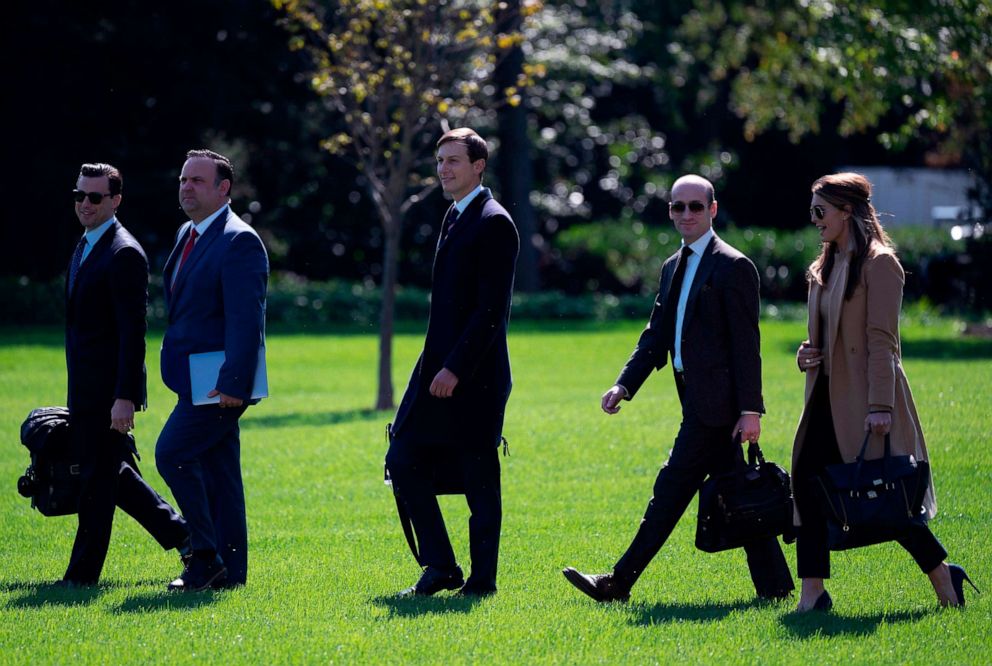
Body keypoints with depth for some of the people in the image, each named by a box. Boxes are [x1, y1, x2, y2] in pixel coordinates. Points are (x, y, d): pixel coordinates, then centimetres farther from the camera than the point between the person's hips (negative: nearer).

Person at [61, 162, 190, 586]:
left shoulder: (124, 255, -16)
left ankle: (82, 574, 3)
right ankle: (180, 533, 26)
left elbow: (133, 332, -20)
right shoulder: (85, 247, 15)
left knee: (99, 479, -2)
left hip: (108, 391, -10)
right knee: (111, 473, 16)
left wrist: (125, 397, -24)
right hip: (86, 391, 10)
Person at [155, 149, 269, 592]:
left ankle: (208, 554, -6)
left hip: (221, 380, -9)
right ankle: (228, 569, 14)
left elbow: (246, 320, -20)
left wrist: (233, 383, -25)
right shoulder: (188, 235, 15)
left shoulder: (239, 241, -15)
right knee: (216, 471, 10)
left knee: (173, 453, -13)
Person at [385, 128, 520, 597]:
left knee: (478, 478, -2)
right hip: (438, 369, 9)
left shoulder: (493, 223, -12)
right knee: (405, 462, 5)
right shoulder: (454, 219, 17)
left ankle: (482, 580, 5)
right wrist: (437, 365, 17)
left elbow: (492, 308, -18)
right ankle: (440, 568, 12)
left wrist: (456, 368, -21)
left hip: (473, 376, -9)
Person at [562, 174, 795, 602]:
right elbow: (655, 337, 17)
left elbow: (746, 346, -12)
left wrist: (750, 409, -17)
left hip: (716, 401, -9)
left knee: (671, 490, -7)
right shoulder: (673, 268, 18)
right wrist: (624, 385, 3)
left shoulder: (733, 267, -9)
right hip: (699, 400, 9)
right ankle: (774, 584, 14)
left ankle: (619, 583, -7)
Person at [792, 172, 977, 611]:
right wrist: (807, 353, 3)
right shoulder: (825, 267, 15)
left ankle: (944, 576, 12)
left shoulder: (879, 264, -11)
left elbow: (881, 340, -16)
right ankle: (812, 594, 1)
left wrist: (881, 405, -20)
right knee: (806, 482, -1)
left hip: (865, 401, -8)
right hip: (828, 397, 8)